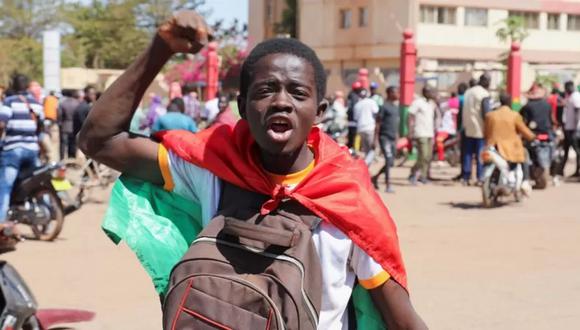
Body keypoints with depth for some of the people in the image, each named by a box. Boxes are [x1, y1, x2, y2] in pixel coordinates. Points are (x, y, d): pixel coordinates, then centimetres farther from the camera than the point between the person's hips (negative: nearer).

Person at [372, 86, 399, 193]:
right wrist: (375, 139, -12)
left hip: (393, 138, 8)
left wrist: (397, 137, 21)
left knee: (391, 162, 10)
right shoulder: (384, 107, -9)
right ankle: (388, 185, -10)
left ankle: (375, 177, 28)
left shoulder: (396, 107, 15)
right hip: (385, 137, -8)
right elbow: (378, 123, -9)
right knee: (388, 160, -13)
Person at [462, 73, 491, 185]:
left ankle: (466, 178, 8)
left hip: (468, 128, 6)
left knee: (468, 154, 9)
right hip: (480, 129, -6)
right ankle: (480, 178, -4)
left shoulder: (468, 92, 12)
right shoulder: (485, 94, -11)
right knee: (480, 155, -2)